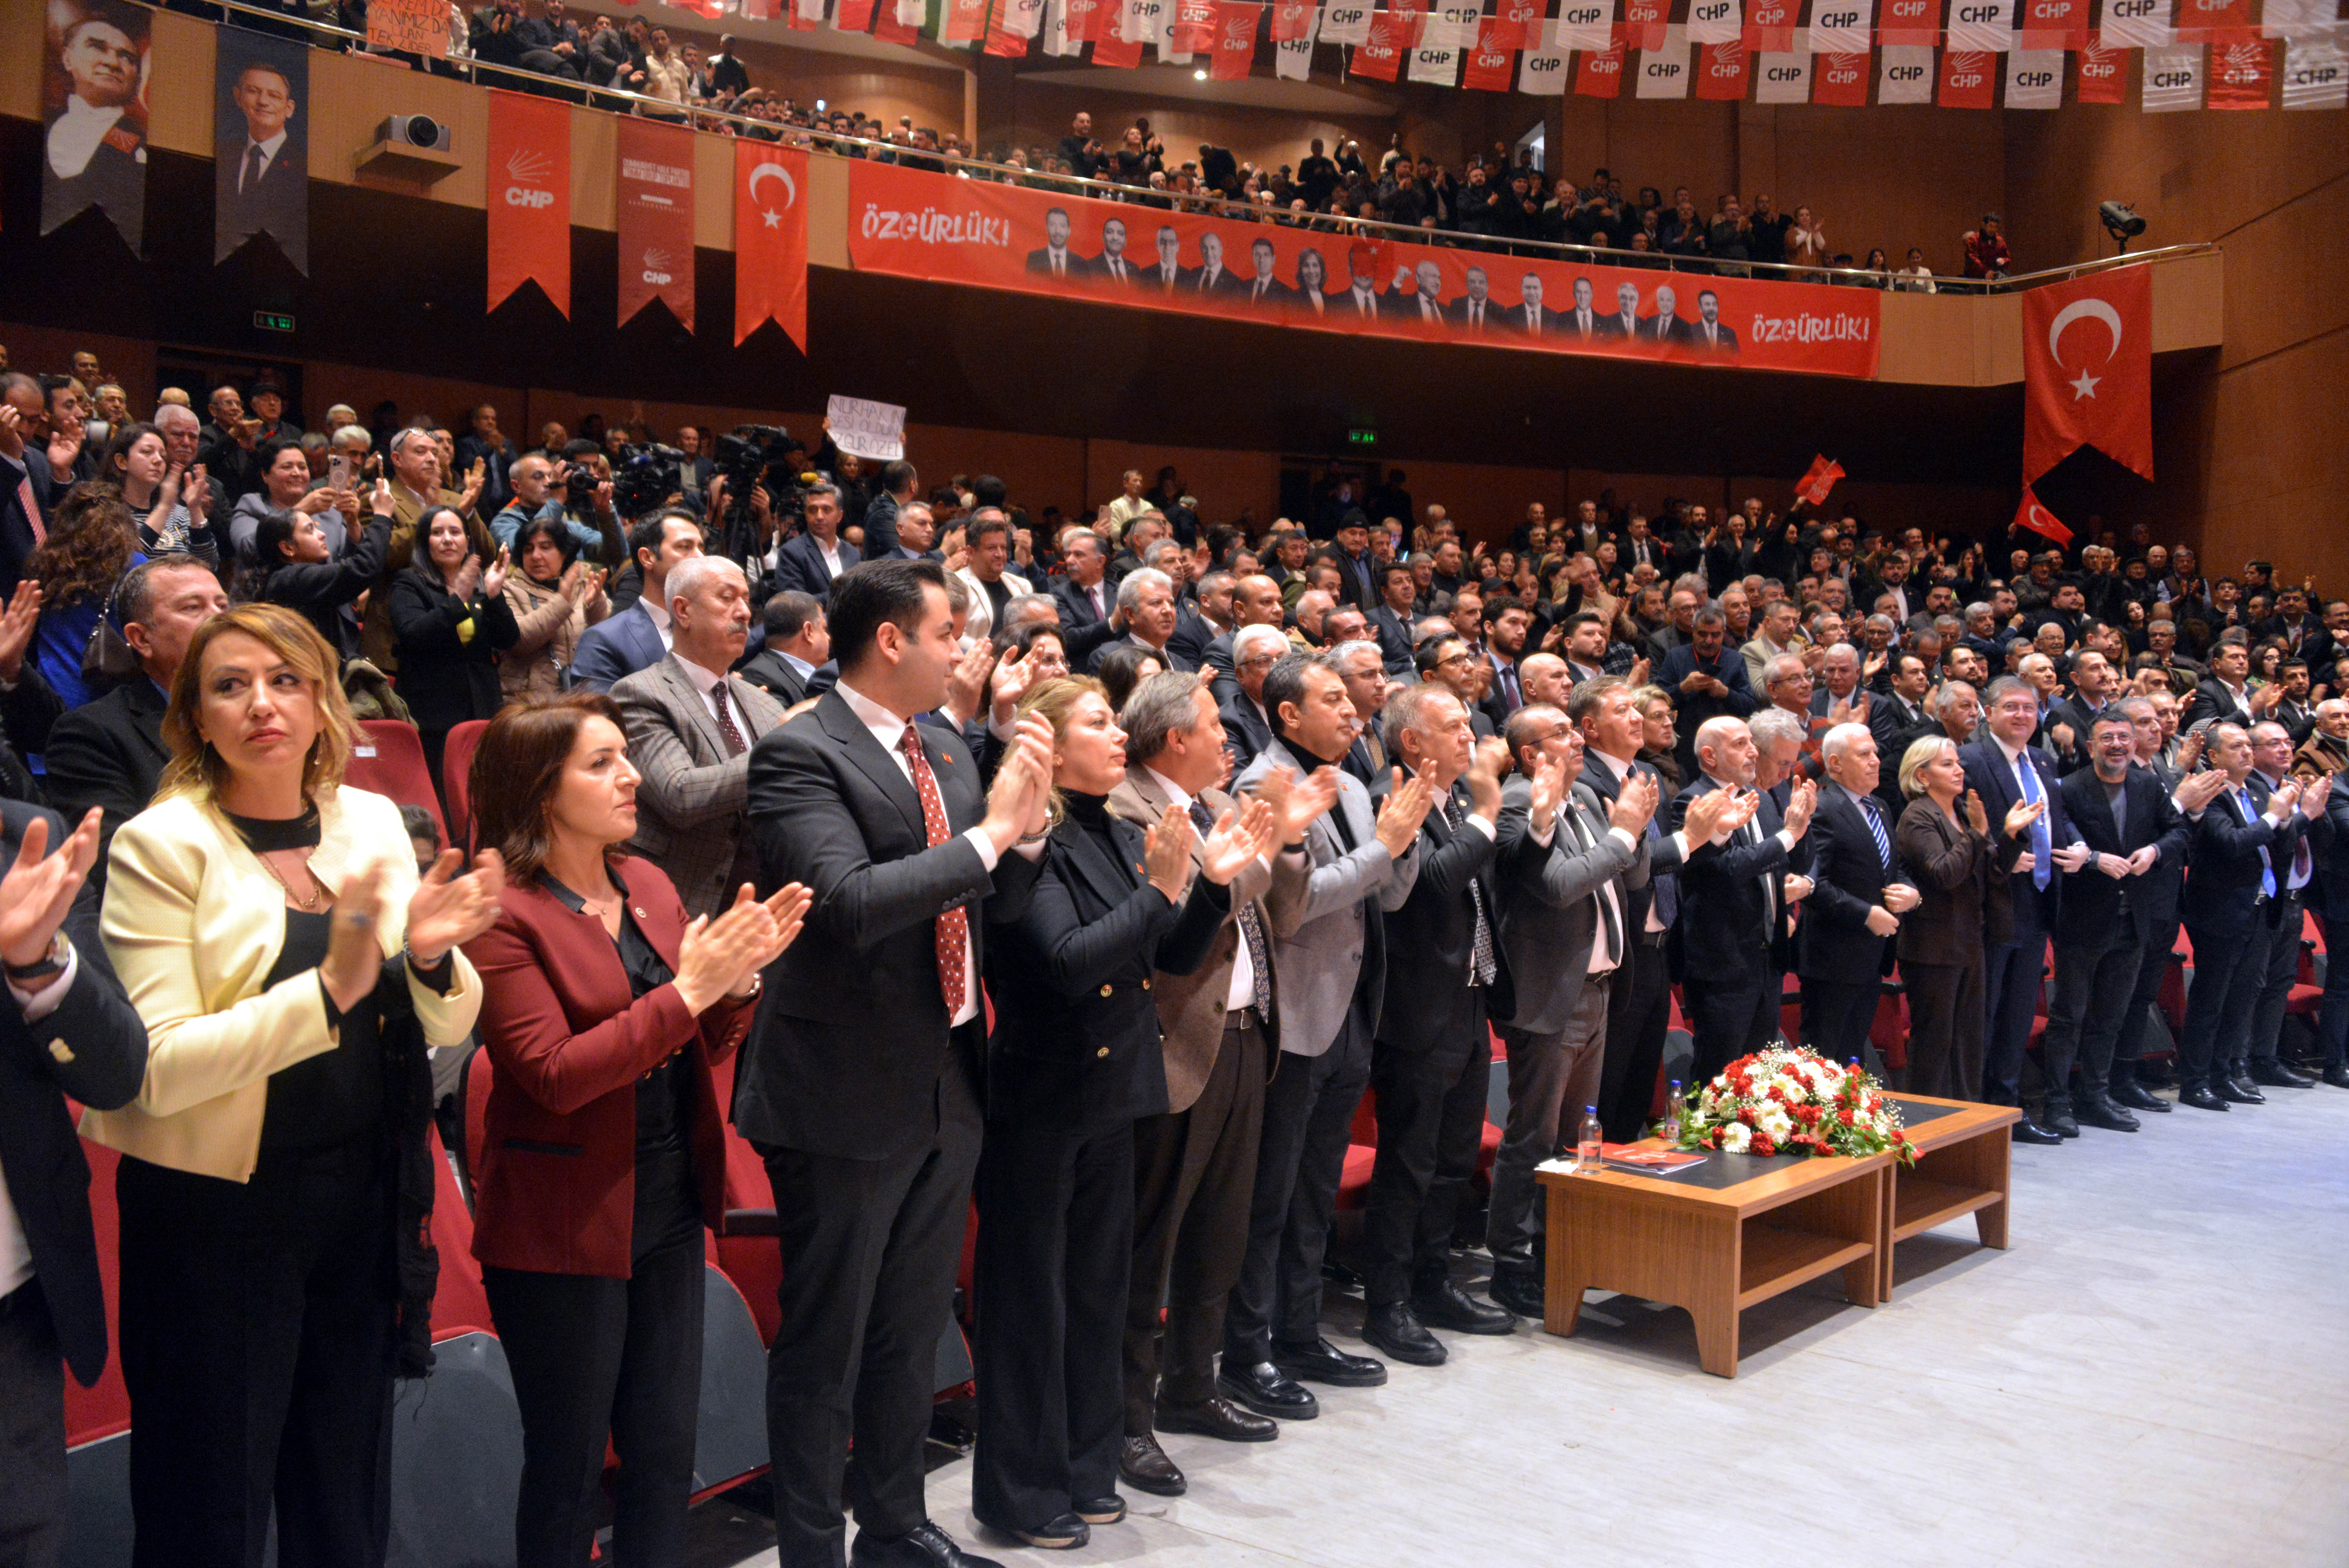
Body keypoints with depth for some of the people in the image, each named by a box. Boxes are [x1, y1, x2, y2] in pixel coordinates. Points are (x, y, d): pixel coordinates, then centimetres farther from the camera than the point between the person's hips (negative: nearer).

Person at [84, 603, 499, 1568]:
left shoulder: (372, 821, 2)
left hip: (364, 1196, 4)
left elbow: (448, 1027, 5)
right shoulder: (161, 846, -11)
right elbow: (158, 1067, -19)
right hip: (216, 1209, -4)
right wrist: (331, 989, -29)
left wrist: (428, 956, -16)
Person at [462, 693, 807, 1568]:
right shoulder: (505, 913, -13)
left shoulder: (647, 885, 7)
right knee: (569, 1463, 9)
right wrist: (686, 991, -24)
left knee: (665, 1450, 14)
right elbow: (555, 1075, -20)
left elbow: (702, 1051, 8)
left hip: (670, 1209, 6)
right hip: (567, 1227, -6)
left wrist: (740, 974, -11)